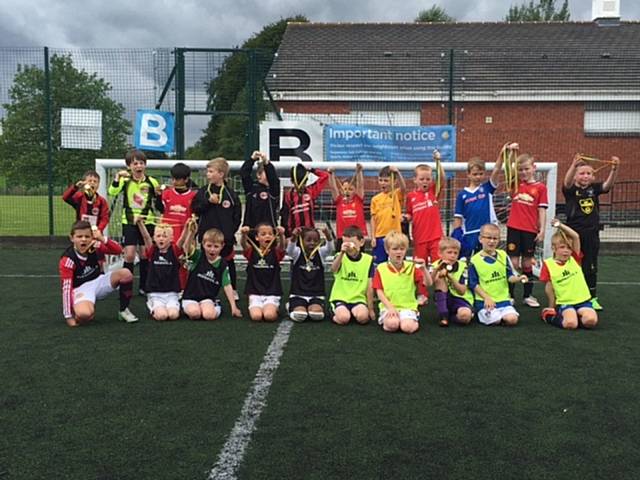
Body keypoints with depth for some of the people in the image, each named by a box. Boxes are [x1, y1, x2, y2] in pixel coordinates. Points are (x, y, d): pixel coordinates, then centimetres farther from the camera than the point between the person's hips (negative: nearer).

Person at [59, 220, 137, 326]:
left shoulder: (96, 247, -8)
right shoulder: (67, 260, -20)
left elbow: (119, 250, -11)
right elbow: (66, 287, -21)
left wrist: (103, 240, -28)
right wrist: (68, 316, -23)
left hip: (99, 281, 5)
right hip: (82, 288, -5)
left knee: (126, 274, -21)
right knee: (83, 315, -37)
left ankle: (123, 310, -2)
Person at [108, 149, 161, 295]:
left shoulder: (152, 182, -1)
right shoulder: (125, 180, -2)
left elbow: (159, 208, 3)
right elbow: (112, 192, -21)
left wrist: (158, 195, -14)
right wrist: (117, 178, -33)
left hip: (147, 222, 1)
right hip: (129, 222, -1)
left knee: (145, 255, 6)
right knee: (129, 255, -6)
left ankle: (143, 286, 19)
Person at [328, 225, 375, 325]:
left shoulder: (368, 260, 1)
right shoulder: (340, 257, -2)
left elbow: (369, 287, 3)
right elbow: (333, 269, -28)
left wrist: (370, 309, 5)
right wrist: (342, 253, -45)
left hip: (358, 299, 1)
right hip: (340, 298, -1)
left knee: (363, 317, -28)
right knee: (343, 318, -28)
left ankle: (353, 312, 5)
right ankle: (337, 312, 6)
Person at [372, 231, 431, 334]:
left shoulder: (411, 267, 2)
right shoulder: (381, 269, 1)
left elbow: (428, 283, -5)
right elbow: (379, 292, 0)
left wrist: (423, 269, -23)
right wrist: (390, 307, -13)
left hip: (408, 307, 1)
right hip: (389, 307, -1)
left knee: (407, 327, -26)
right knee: (392, 324, -31)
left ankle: (415, 322, 7)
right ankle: (385, 320, 3)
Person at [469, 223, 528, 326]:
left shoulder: (503, 256, 6)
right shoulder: (475, 260, -6)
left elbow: (509, 276, 8)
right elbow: (474, 284, -3)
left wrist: (518, 278, -14)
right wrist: (486, 298, -13)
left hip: (503, 299, 3)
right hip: (485, 300, -3)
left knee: (512, 319, -19)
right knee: (495, 320, -22)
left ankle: (499, 315, 13)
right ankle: (482, 314, 10)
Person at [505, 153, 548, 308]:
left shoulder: (540, 187, 2)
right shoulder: (516, 184, 8)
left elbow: (542, 210, 0)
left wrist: (542, 230, -5)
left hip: (530, 230, -1)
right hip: (514, 228, 1)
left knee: (527, 263, 9)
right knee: (513, 262, 1)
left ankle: (528, 295, 20)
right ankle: (509, 295, 7)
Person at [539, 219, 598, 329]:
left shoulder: (574, 259, 4)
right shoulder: (548, 264, -2)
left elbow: (576, 237, -9)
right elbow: (549, 288, 4)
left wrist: (560, 225, -17)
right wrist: (552, 307, 7)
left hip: (583, 300, 2)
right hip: (564, 302, -2)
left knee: (591, 320, -26)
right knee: (570, 324, -28)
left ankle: (577, 317, 5)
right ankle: (550, 316, 1)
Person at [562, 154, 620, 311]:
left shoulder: (594, 189, 5)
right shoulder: (570, 190, -4)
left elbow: (608, 184, -12)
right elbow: (567, 181, -25)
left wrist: (614, 169, -31)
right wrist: (574, 165, -44)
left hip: (592, 234, 3)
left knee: (590, 267, 9)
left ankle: (592, 298, 19)